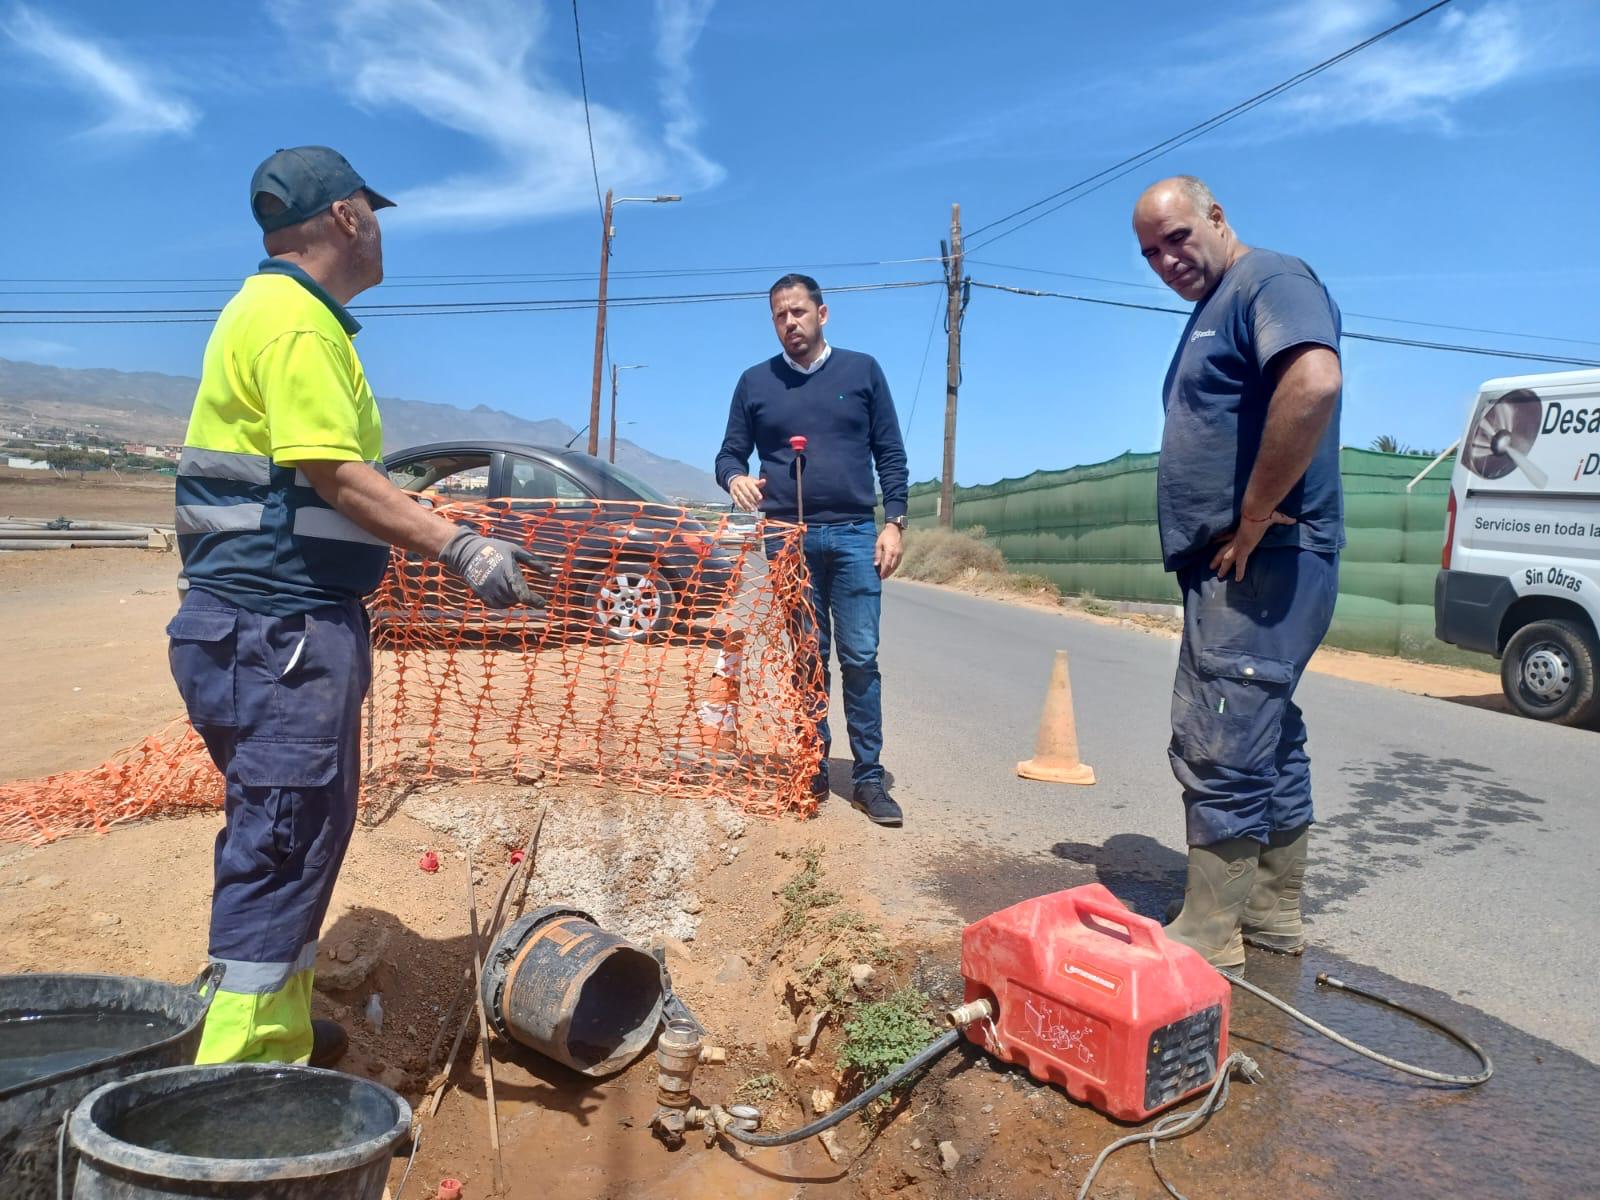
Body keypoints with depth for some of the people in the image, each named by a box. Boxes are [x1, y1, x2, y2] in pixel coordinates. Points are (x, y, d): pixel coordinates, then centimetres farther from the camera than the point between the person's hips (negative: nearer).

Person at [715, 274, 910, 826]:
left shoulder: (862, 371, 8)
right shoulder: (755, 382, 11)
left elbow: (891, 453, 7)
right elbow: (730, 453, 12)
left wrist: (893, 522, -2)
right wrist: (736, 478, -12)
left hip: (854, 535, -1)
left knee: (860, 657, -3)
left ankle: (868, 778, 3)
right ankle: (813, 769, 15)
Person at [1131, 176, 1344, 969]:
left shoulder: (1270, 280, -9)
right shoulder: (1214, 312, 21)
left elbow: (1315, 382, -29)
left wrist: (1252, 520, -23)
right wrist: (1235, 535, 12)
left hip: (1259, 563, -10)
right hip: (1237, 568, 11)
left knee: (1217, 749, -8)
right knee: (1267, 739, 15)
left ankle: (1209, 938, 2)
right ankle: (1274, 913, 26)